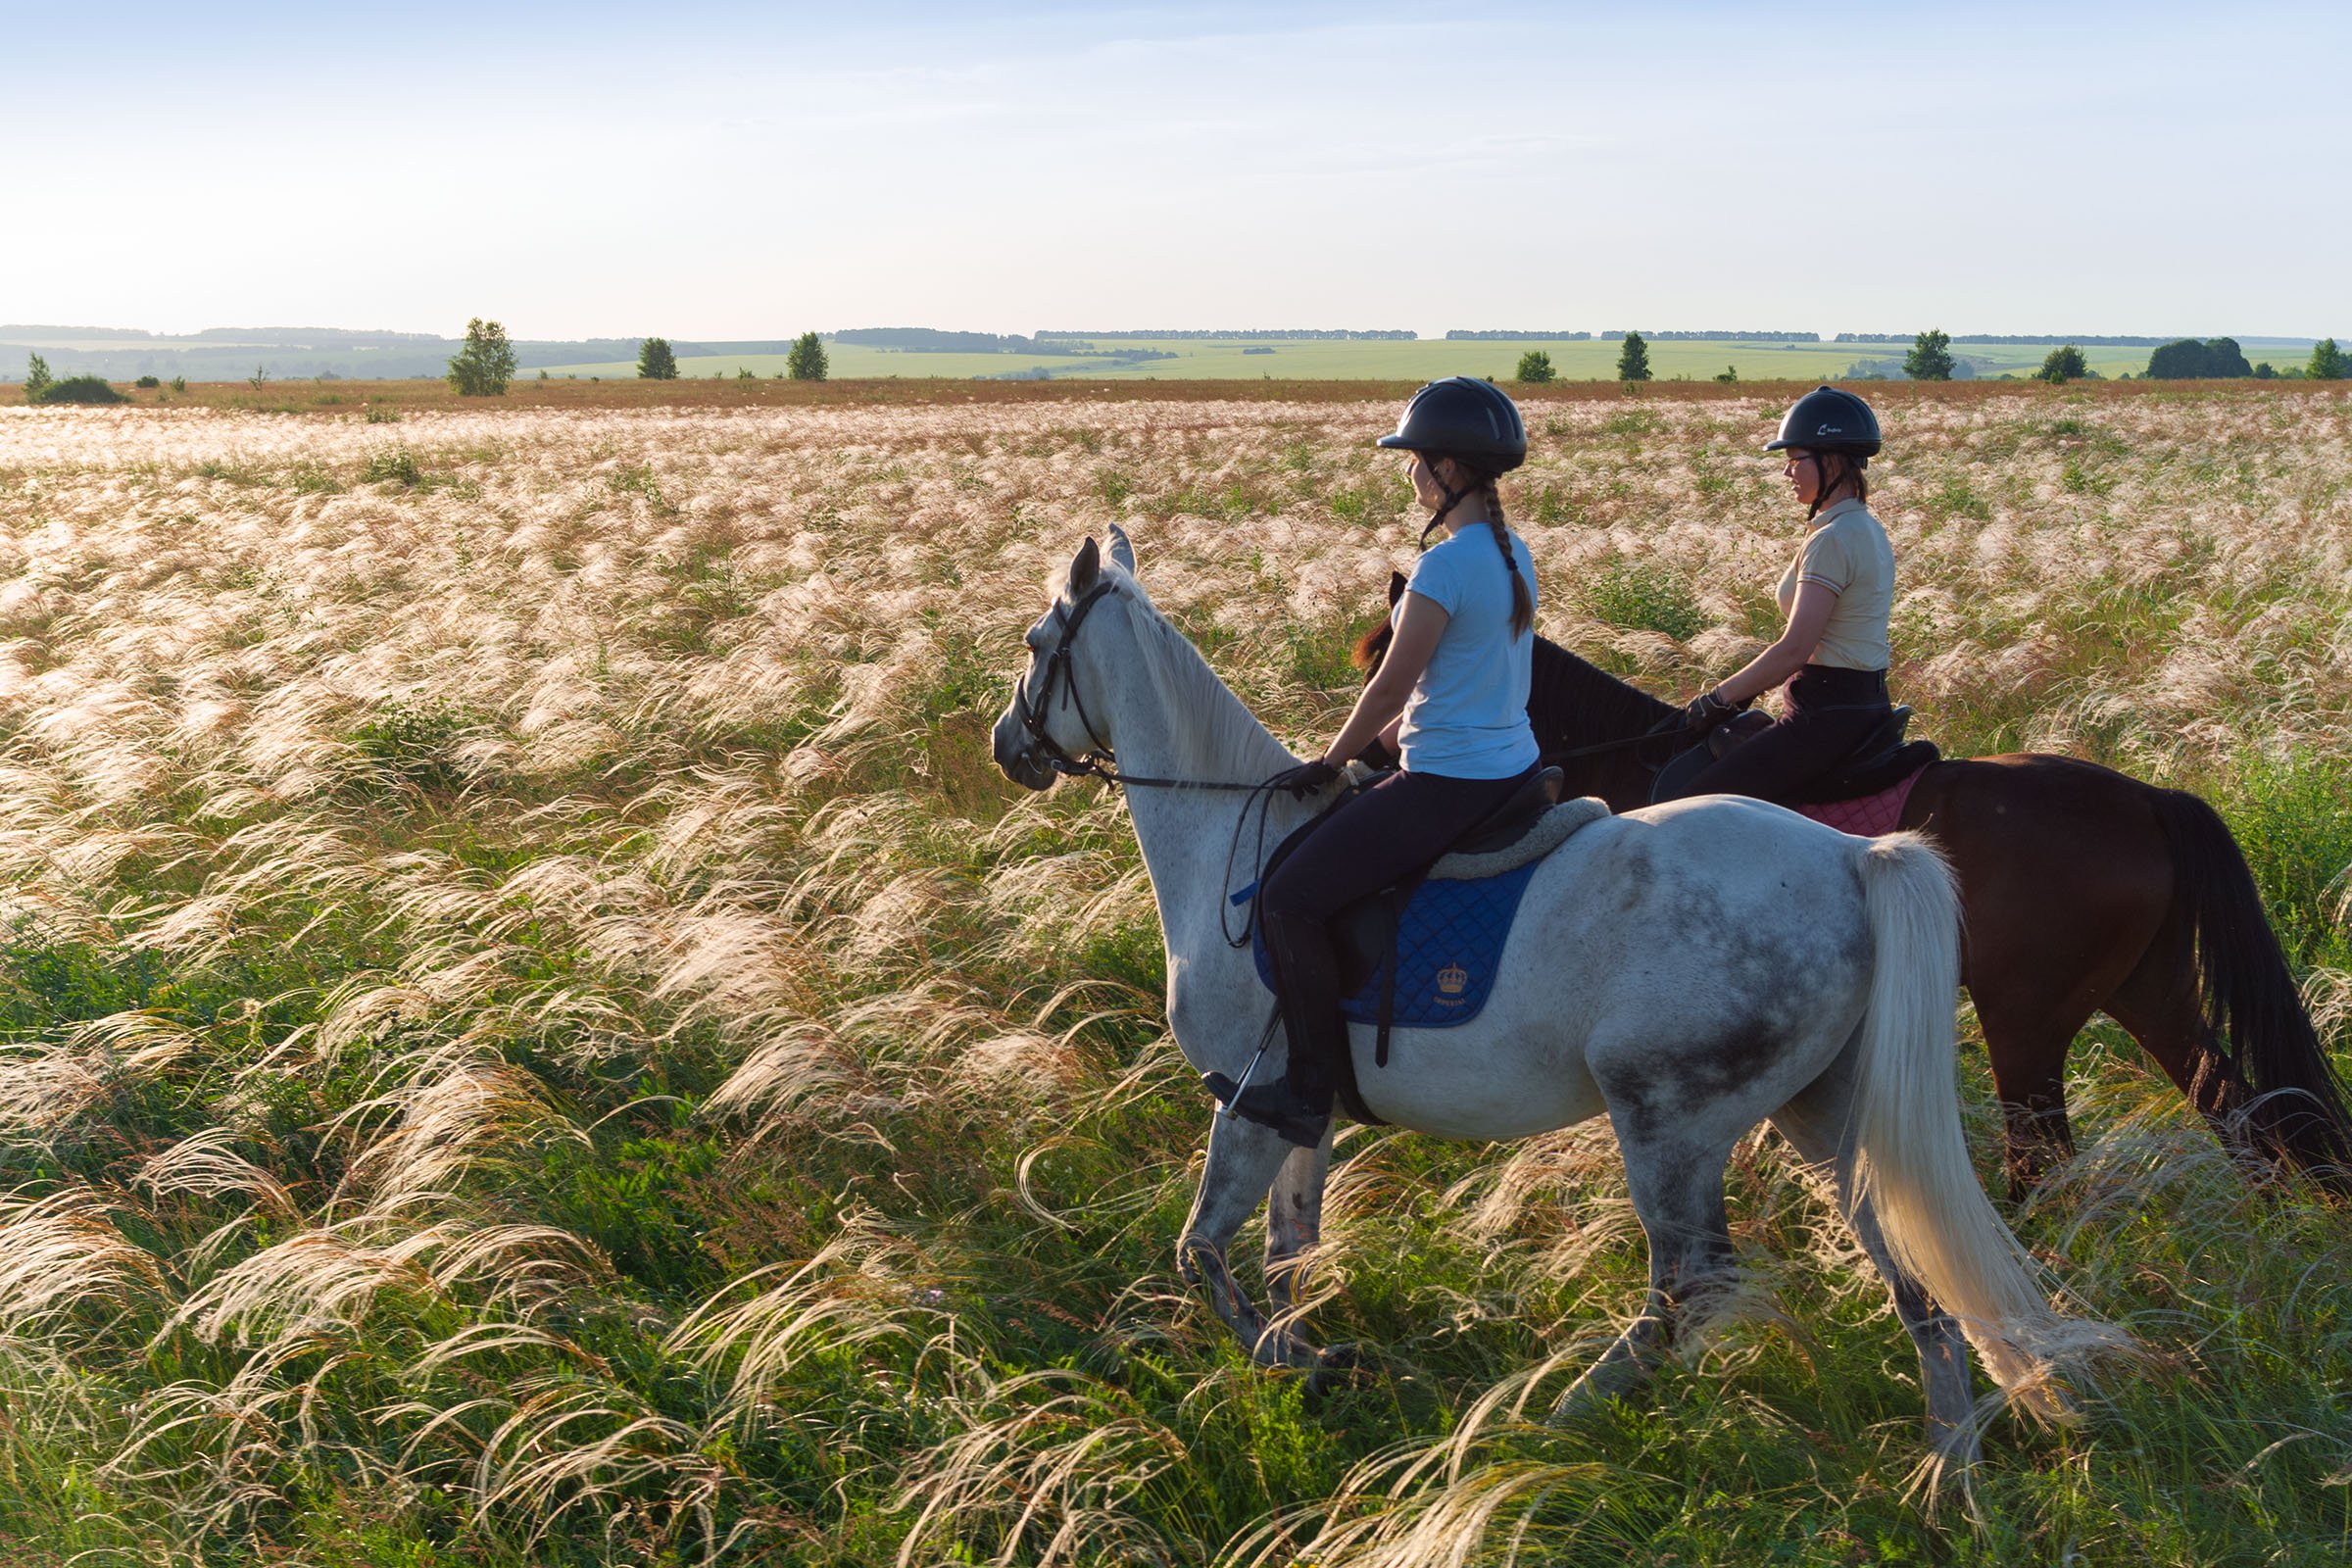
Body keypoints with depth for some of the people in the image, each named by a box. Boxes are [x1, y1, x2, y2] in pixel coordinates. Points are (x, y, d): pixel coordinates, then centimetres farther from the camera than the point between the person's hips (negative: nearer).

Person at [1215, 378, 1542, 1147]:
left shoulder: (1445, 566, -20)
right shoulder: (1515, 555, 8)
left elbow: (1391, 685, -16)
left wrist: (1328, 764, -3)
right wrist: (1404, 730, 21)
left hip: (1447, 786, -10)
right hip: (1512, 766, 10)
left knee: (1290, 898, -8)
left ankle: (1310, 1093, -6)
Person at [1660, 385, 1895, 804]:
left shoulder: (1832, 540, -18)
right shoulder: (1868, 530, 14)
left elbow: (1794, 650, -22)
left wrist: (1717, 700, -13)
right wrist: (1747, 689, 16)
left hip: (1827, 714, -11)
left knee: (1687, 803, -14)